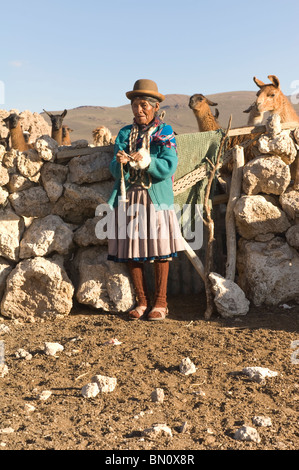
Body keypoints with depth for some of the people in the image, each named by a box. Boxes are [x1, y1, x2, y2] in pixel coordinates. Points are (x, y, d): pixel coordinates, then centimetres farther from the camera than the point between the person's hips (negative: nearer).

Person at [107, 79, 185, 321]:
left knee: (159, 248, -3)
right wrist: (121, 163, -18)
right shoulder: (125, 133, 13)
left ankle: (160, 302, 9)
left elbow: (169, 167, -9)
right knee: (131, 250, 1)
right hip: (128, 198, 3)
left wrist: (146, 161, -23)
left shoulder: (165, 133, 5)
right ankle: (142, 301, 14)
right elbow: (115, 171, 4)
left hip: (156, 197, -3)